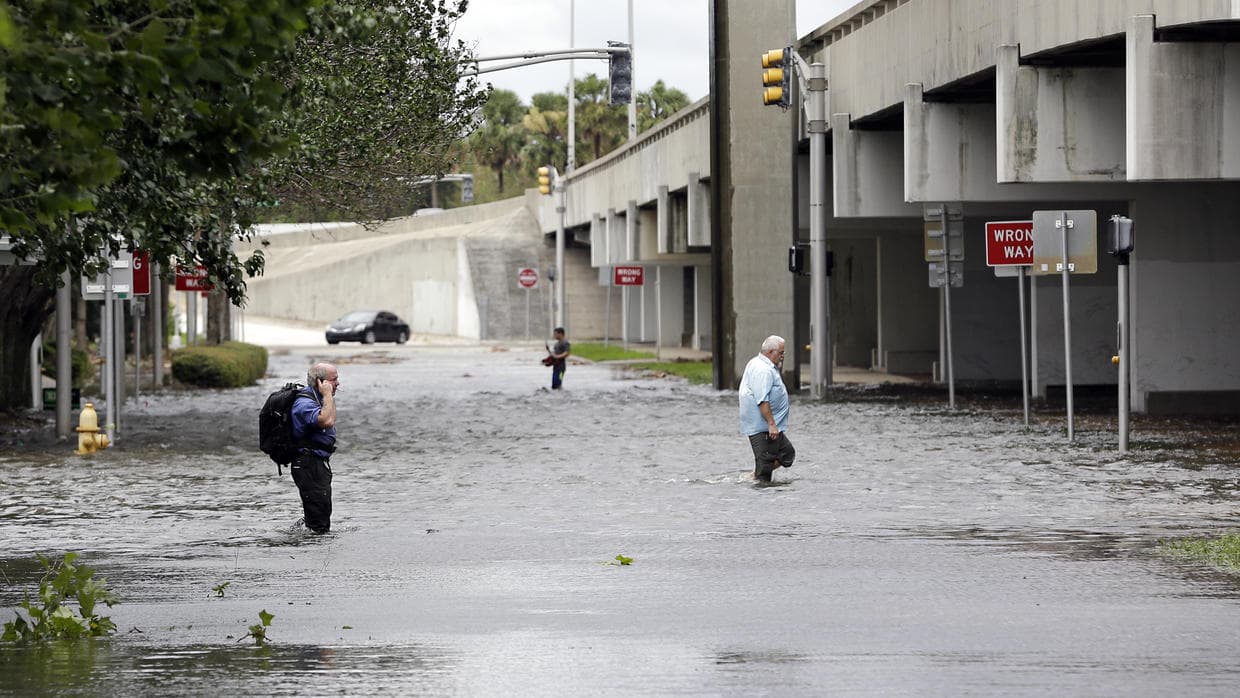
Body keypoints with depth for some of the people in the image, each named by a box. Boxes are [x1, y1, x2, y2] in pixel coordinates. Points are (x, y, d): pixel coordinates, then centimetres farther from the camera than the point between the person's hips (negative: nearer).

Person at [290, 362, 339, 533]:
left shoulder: (316, 399, 13)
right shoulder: (305, 403, -22)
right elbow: (327, 421, -38)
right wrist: (328, 395, -28)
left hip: (320, 464, 11)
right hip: (309, 466, -11)